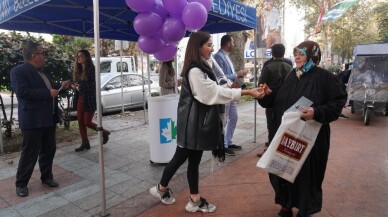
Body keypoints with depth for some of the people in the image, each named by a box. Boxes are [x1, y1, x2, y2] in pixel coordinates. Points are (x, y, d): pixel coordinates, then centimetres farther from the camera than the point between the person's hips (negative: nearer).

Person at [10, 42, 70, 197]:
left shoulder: (40, 72, 16)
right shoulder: (18, 71, -11)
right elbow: (22, 91, -24)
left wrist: (60, 87, 10)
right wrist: (48, 93, -22)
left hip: (48, 119, 8)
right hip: (33, 120, -8)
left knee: (49, 150, 14)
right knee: (30, 153, 1)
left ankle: (47, 177, 30)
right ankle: (21, 184, 17)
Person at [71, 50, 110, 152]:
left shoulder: (91, 69, -11)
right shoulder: (78, 70, 11)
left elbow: (93, 86, -15)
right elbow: (76, 82, 16)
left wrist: (80, 87, -10)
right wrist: (73, 85, -5)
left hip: (89, 99, -7)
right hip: (80, 98, 7)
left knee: (87, 122, -4)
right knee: (80, 121, 7)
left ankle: (104, 132, 20)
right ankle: (85, 143, 18)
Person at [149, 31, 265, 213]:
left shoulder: (202, 67, 12)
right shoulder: (194, 71, -19)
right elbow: (214, 92, -21)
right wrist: (246, 92, -19)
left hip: (199, 121, 9)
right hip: (192, 121, -9)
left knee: (194, 160, 14)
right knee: (181, 157, 7)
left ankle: (195, 199, 25)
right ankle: (161, 188, 30)